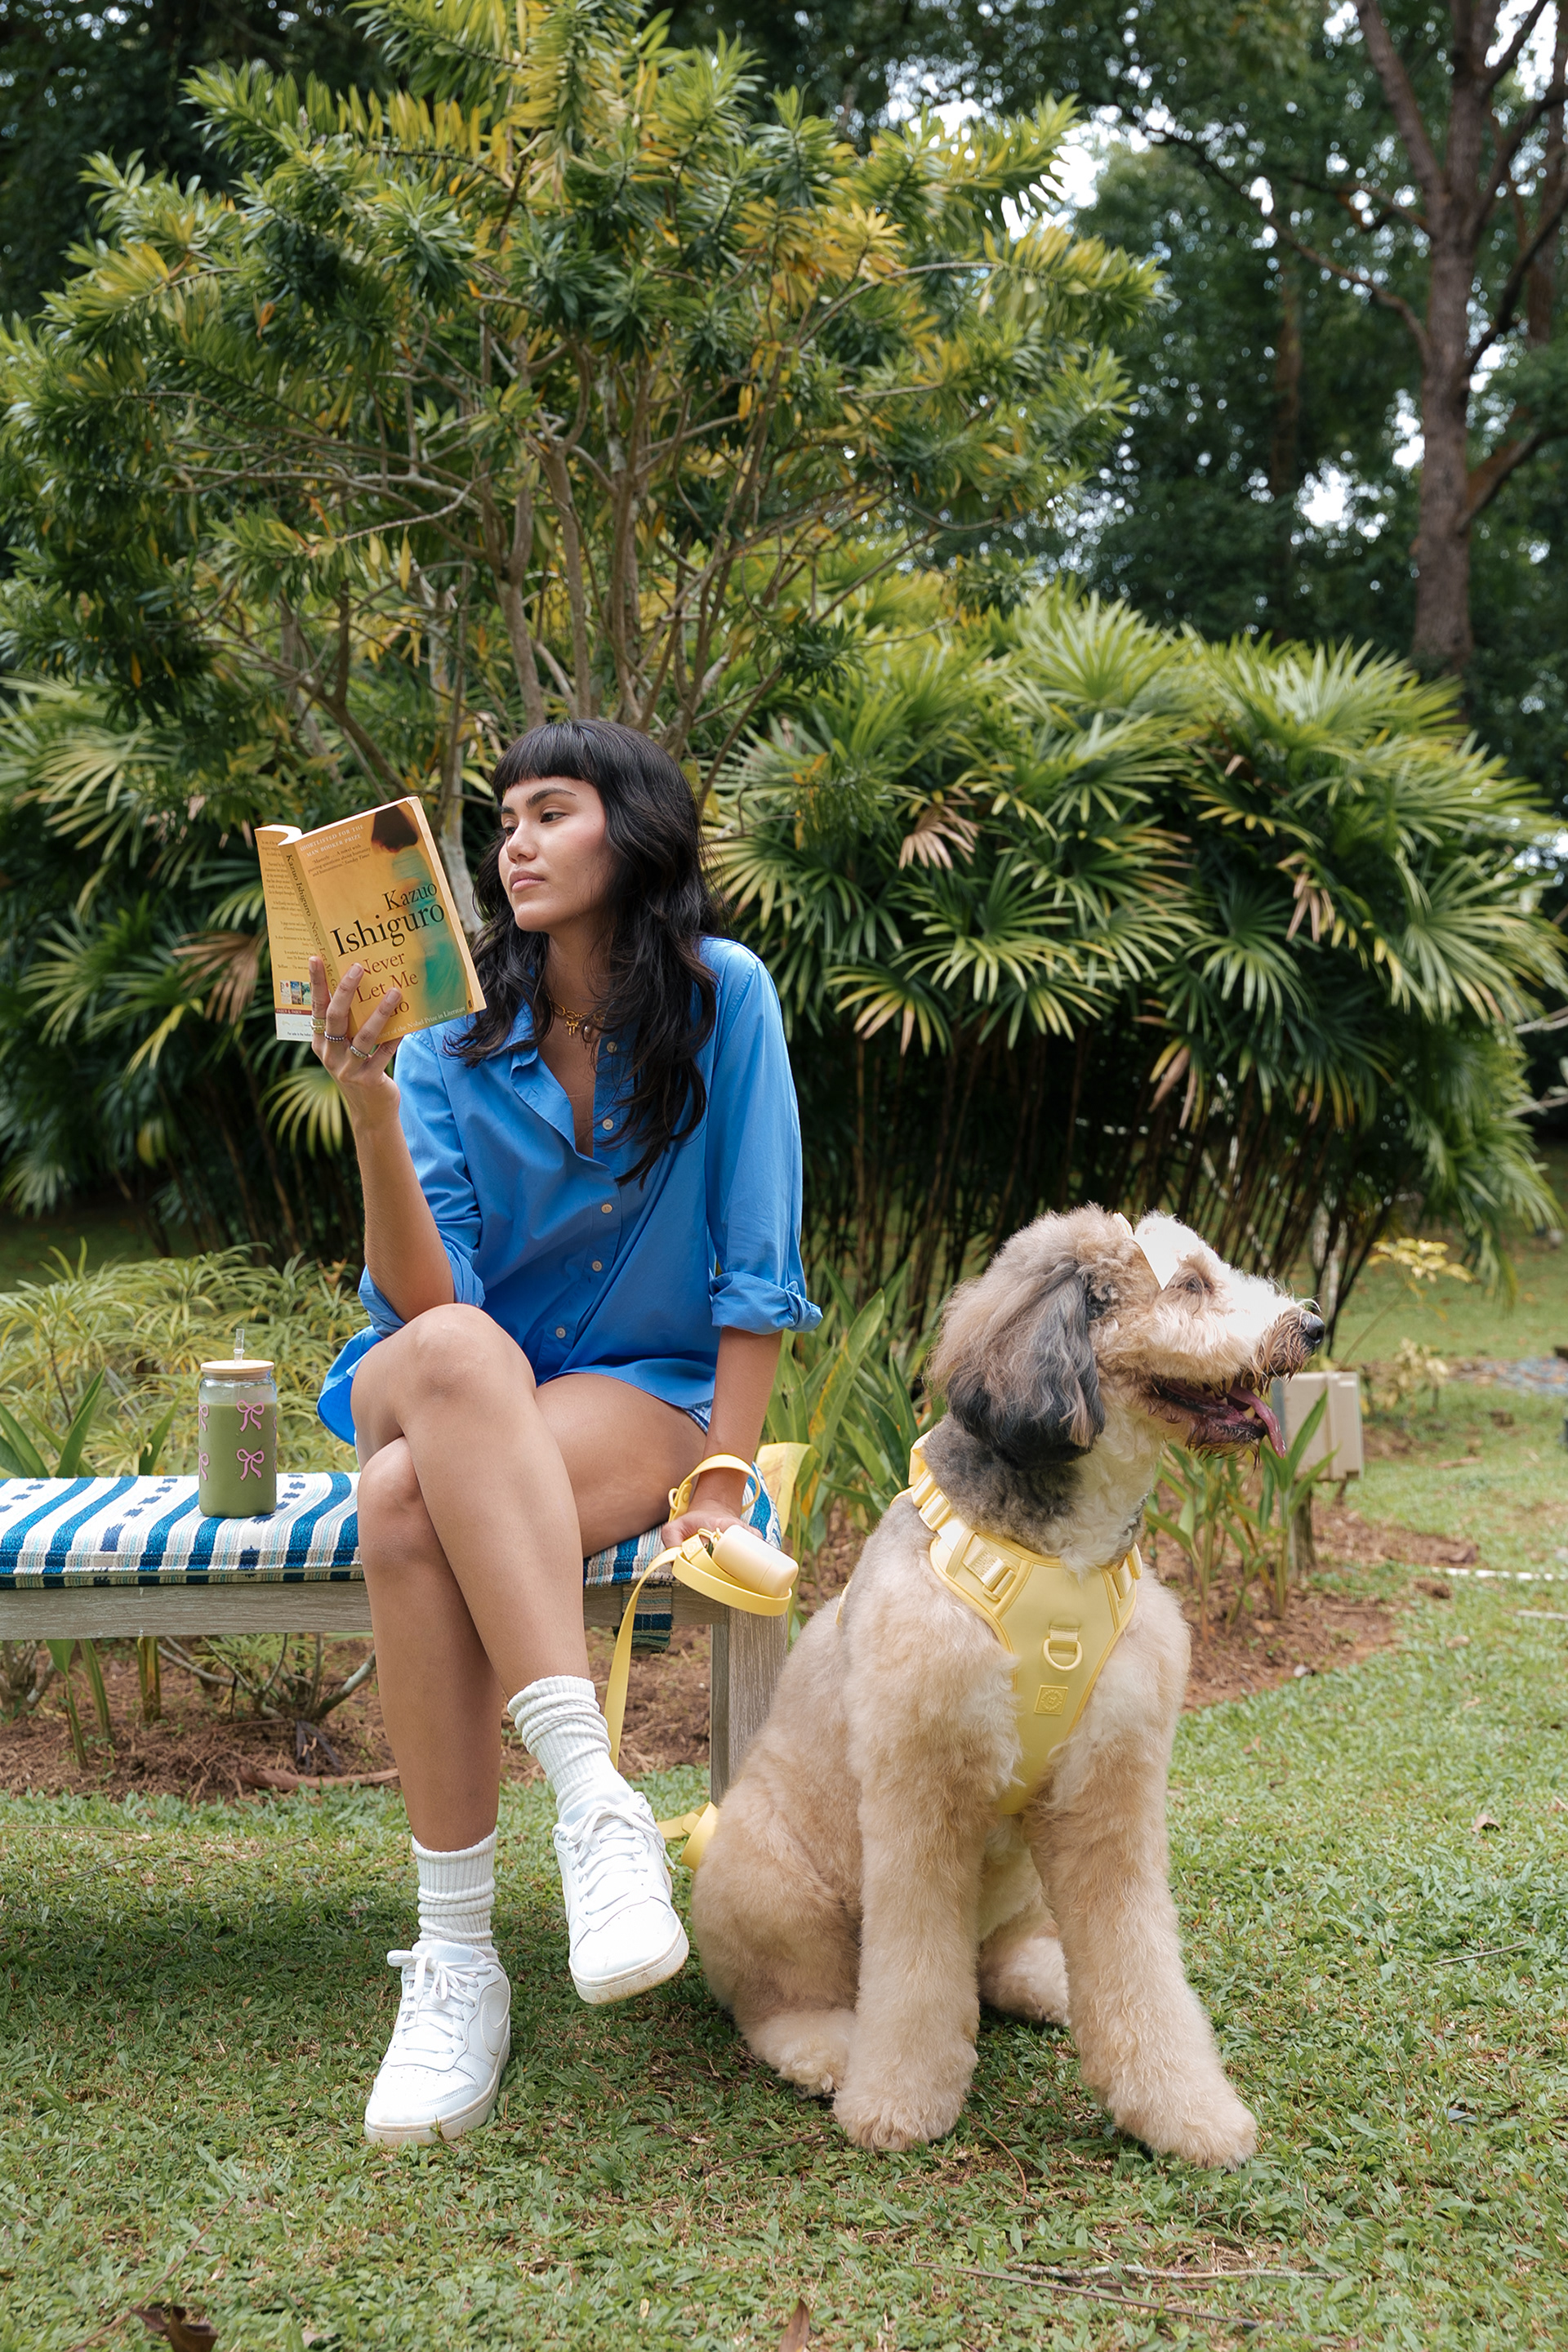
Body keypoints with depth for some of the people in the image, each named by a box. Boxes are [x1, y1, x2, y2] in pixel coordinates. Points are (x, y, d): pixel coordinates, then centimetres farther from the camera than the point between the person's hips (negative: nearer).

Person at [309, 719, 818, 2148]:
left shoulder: (720, 996, -6)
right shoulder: (453, 1034, -2)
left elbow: (757, 1265, -7)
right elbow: (418, 1303, -13)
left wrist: (723, 1483, -14)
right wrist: (370, 1109, -27)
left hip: (641, 1398, -2)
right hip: (436, 1392, 2)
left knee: (410, 1505, -36)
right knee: (452, 1350, -38)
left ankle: (458, 1955, -31)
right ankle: (593, 1796, -42)